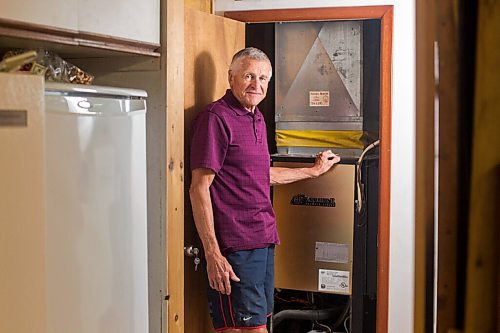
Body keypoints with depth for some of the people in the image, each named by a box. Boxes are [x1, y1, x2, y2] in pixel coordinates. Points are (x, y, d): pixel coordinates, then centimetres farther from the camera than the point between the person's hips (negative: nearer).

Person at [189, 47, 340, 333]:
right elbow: (199, 188, -17)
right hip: (235, 246, -9)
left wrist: (314, 170, 35)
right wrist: (212, 254, -21)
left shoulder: (257, 119, 16)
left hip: (264, 240, 9)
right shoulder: (216, 117, -12)